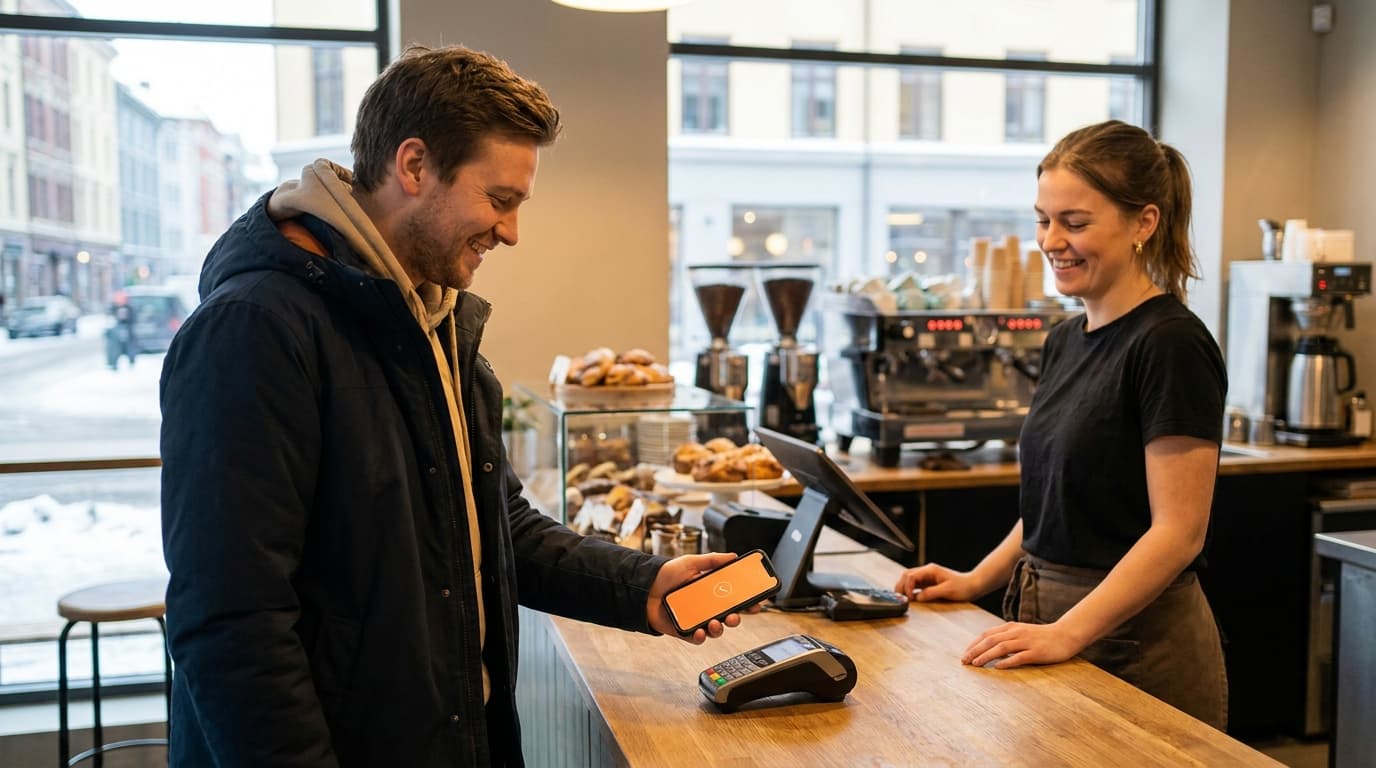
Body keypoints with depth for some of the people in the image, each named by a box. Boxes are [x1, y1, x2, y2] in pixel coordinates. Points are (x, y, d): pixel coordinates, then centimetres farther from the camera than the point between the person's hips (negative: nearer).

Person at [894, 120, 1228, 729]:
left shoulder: (1171, 344, -16)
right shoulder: (1066, 340, 9)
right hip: (1048, 616, 7)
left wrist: (1067, 633, -24)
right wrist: (977, 581, 8)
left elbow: (1178, 531, -19)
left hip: (1135, 643, -7)